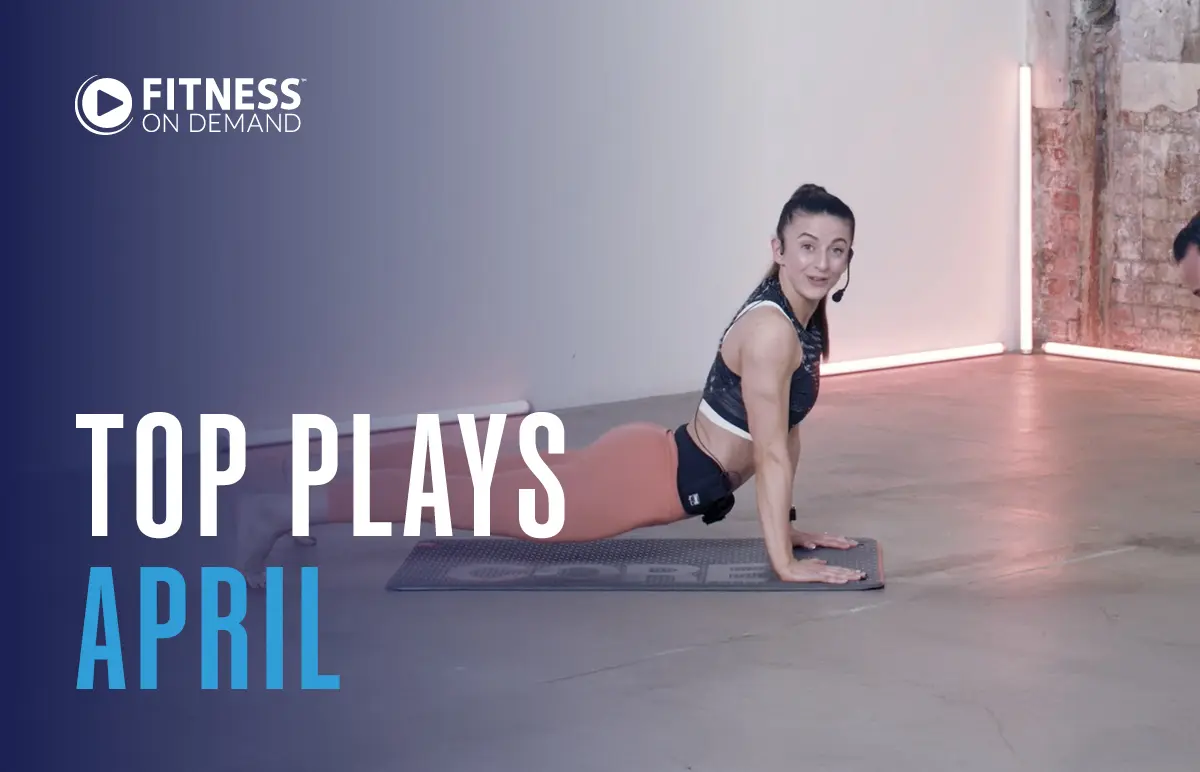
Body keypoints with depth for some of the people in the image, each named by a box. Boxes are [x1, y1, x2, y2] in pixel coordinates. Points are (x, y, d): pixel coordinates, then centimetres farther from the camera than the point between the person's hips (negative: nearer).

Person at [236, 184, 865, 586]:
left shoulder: (807, 318, 6)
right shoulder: (770, 330, -23)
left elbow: (786, 431, 16)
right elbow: (772, 454, -23)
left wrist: (784, 524, 17)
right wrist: (785, 563, -21)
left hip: (656, 460, 9)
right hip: (647, 477, -9)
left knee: (487, 473, 20)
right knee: (467, 492, -4)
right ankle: (280, 512, 2)